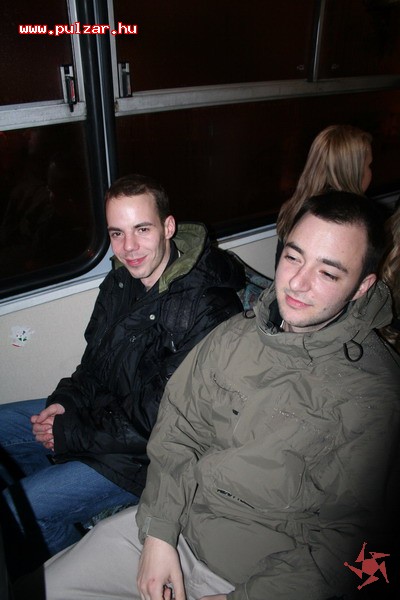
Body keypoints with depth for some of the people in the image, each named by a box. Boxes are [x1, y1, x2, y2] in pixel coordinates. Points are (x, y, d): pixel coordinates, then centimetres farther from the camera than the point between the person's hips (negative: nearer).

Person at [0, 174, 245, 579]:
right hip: (104, 413, 9)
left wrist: (71, 435, -17)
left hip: (147, 455, -8)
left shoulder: (204, 307, -25)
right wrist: (65, 402, -6)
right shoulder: (121, 281, 2)